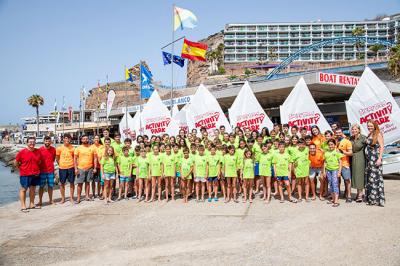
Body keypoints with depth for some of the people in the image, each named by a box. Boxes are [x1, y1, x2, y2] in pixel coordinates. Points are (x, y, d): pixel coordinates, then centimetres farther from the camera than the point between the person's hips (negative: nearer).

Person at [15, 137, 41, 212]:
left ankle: (32, 204, 23)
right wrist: (21, 169, 0)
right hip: (25, 174, -4)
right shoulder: (22, 152, -9)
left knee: (33, 189, 12)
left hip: (35, 174, 4)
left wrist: (36, 169, 10)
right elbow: (16, 163, -1)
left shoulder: (38, 151, 3)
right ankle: (23, 206, 7)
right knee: (23, 189, 3)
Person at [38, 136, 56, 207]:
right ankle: (40, 201, 10)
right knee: (41, 186, 3)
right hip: (42, 171, -3)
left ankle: (50, 200, 21)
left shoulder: (53, 149, 2)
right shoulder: (40, 149, -7)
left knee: (50, 185, 9)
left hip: (51, 171, 3)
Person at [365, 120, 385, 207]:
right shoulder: (369, 135, 16)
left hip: (375, 158, -7)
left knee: (375, 178, -8)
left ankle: (378, 199, -4)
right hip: (369, 159, 7)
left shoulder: (378, 134, -5)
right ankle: (371, 198, 15)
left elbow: (382, 147, -9)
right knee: (369, 178, 8)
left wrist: (379, 158, -17)